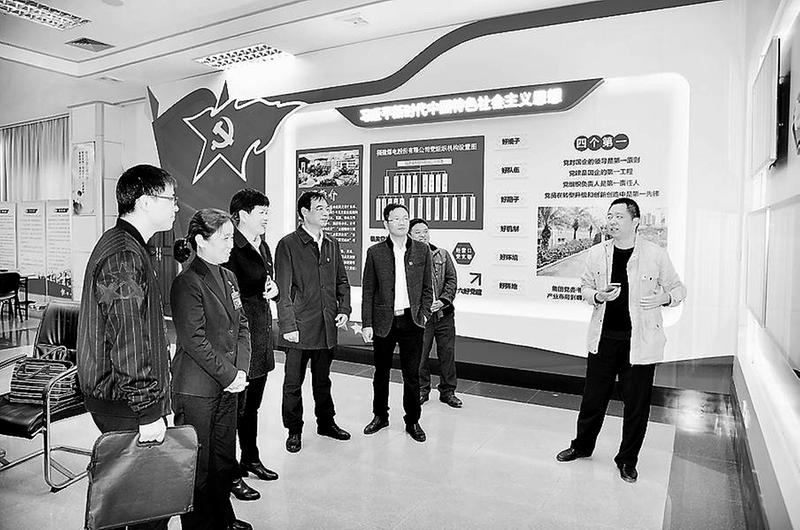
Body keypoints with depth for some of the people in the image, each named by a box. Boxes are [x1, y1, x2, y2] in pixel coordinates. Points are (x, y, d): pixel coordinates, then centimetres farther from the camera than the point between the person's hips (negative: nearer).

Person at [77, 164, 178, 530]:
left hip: (109, 394, 10)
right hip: (126, 403, -10)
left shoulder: (123, 244, 14)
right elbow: (130, 343, -24)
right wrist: (149, 412, -19)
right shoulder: (124, 256, -21)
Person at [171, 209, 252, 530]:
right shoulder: (187, 282, -14)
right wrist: (228, 375, -14)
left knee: (224, 459, 18)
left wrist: (241, 370, -1)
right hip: (196, 389, -7)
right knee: (197, 464, 7)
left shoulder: (228, 278, 10)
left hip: (229, 384, 8)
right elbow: (194, 340, -18)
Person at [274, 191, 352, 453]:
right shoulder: (288, 245, -7)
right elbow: (283, 290, -10)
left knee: (323, 379, 19)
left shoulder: (332, 245, 11)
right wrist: (288, 326, -14)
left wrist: (344, 309, 4)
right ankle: (294, 430, 23)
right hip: (299, 328, -5)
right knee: (293, 383, 7)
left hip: (327, 327, 5)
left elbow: (342, 281, 17)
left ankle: (326, 422, 35)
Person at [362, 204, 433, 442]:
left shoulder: (422, 250, 4)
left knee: (412, 375, 7)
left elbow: (427, 288, 9)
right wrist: (367, 323, -3)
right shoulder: (375, 252, 0)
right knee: (381, 372, 13)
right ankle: (380, 416, 32)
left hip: (411, 322, 0)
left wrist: (423, 314, -2)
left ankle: (412, 421, 23)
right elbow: (368, 291, 1)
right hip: (383, 322, 0)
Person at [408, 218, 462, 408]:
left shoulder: (442, 255, 8)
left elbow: (452, 280, 6)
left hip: (444, 313, 3)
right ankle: (422, 390, 26)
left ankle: (448, 391, 25)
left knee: (447, 353, 9)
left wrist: (443, 301, -9)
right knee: (420, 355, 6)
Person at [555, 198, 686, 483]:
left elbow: (678, 289, 5)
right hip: (603, 338, 2)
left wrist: (664, 297, -16)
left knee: (636, 404, 8)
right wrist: (597, 296, -9)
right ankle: (582, 445, 36)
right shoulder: (596, 253, 2)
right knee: (593, 396, 13)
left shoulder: (655, 255, -6)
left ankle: (627, 460, 28)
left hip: (640, 341, -2)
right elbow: (585, 286, 13)